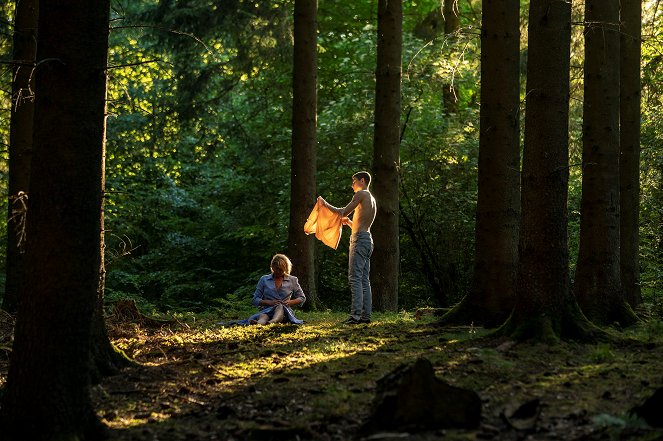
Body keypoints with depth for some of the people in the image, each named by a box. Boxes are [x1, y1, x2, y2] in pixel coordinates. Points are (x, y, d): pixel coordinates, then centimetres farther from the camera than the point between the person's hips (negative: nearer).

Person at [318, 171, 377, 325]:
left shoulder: (361, 194, -4)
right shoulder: (372, 200, 24)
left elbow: (343, 212, -7)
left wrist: (325, 204, 3)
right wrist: (349, 222, 32)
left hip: (359, 239, -9)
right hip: (368, 239, 9)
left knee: (355, 278, -14)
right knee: (364, 279, 7)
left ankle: (356, 315, -21)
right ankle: (366, 315, 4)